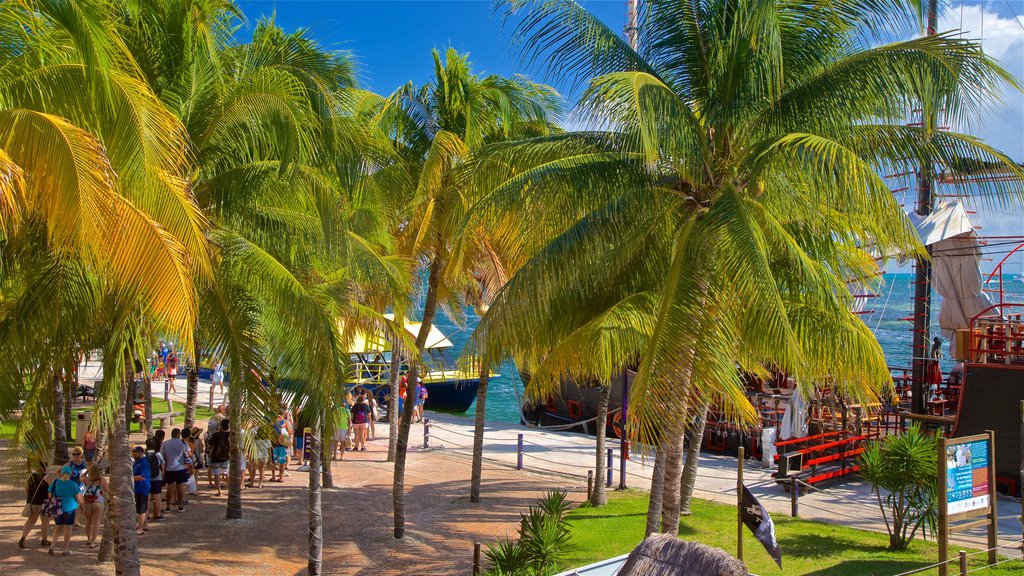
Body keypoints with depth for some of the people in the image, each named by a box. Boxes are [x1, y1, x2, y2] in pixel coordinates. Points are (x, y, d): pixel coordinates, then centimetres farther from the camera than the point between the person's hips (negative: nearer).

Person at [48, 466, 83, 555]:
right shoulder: (73, 484, -11)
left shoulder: (55, 482, -3)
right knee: (68, 528, 8)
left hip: (57, 508, 3)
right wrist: (80, 503, 11)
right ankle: (66, 550, 14)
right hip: (70, 508, -3)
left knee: (59, 526, 21)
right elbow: (78, 497, -9)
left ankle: (52, 545, 8)